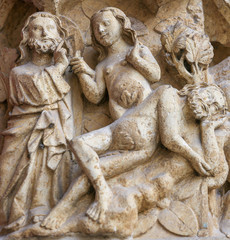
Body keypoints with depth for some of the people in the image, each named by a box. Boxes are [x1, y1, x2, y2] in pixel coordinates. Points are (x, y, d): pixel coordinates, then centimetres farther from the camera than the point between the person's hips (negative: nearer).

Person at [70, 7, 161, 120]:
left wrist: (135, 59, 2)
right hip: (121, 111, -1)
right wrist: (82, 72, 3)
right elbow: (96, 97, 14)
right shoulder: (102, 66, 27)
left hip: (145, 100, 1)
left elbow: (156, 75, 11)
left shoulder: (140, 50, 24)